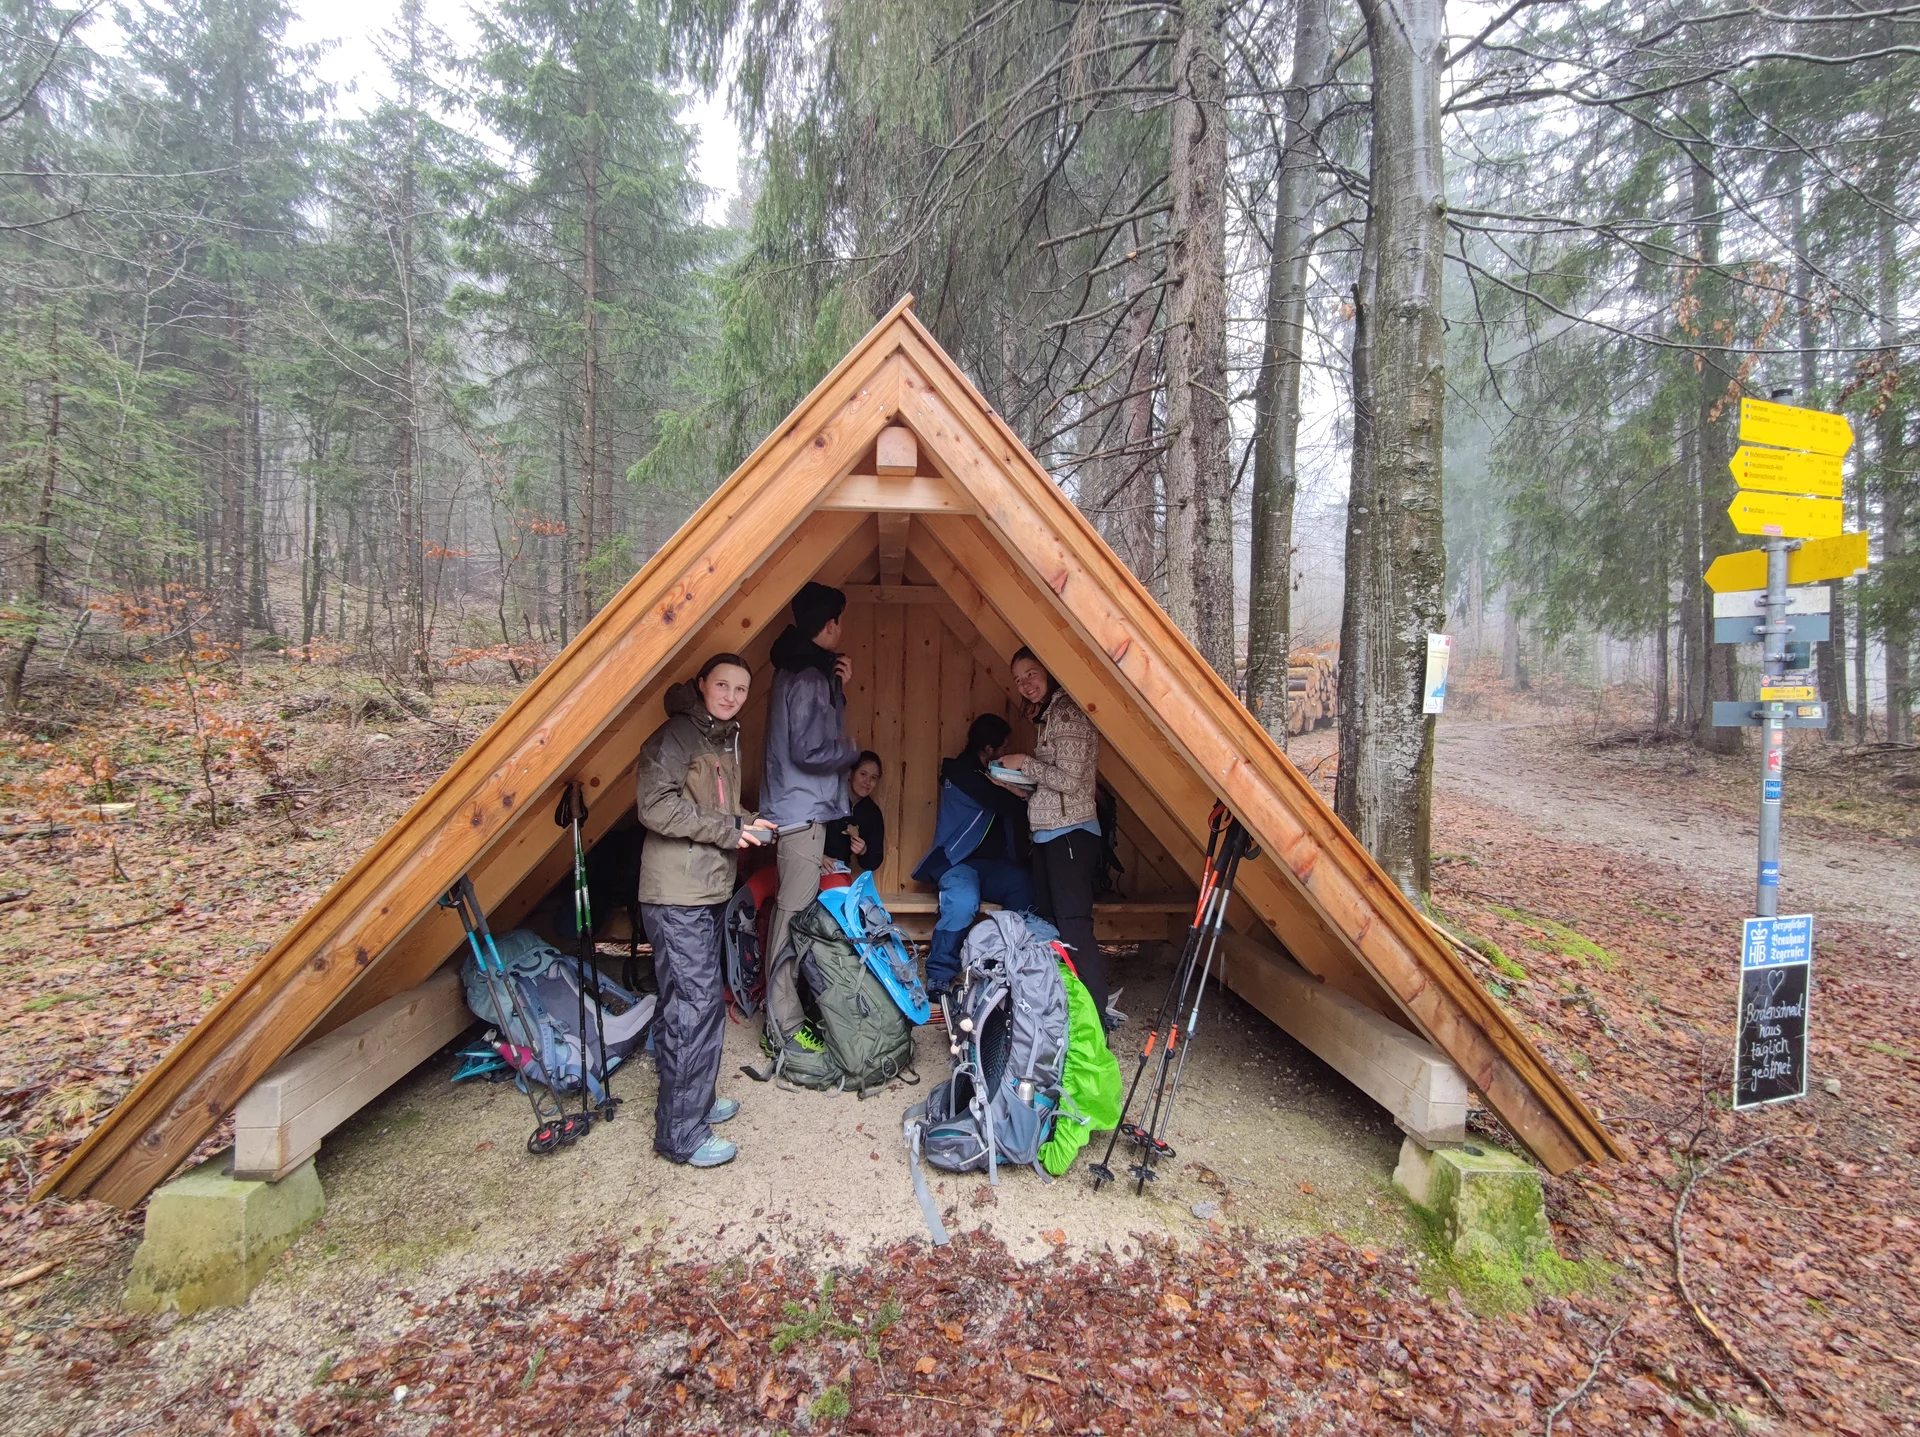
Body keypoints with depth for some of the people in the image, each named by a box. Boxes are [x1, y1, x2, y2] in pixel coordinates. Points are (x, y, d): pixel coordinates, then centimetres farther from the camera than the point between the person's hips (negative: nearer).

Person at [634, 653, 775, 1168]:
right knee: (696, 1005, -7)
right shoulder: (676, 735, -13)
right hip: (677, 898, -9)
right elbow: (655, 806, -23)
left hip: (708, 893, 10)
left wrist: (746, 823, 7)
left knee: (700, 1001, 18)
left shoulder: (725, 740, 16)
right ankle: (681, 1134, 4)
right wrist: (726, 830, -17)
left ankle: (696, 1101, 33)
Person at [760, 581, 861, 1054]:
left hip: (798, 807, 11)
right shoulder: (808, 677, -18)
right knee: (794, 913, -6)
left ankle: (784, 1013, 28)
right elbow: (809, 750, -24)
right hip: (803, 809, -11)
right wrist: (852, 749, -7)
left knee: (792, 911, 17)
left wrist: (839, 689, 6)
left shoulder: (798, 669, 13)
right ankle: (784, 1029, 0)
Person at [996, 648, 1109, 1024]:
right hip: (1048, 834, 10)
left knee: (1073, 928, -11)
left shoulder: (1067, 712, -12)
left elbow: (1069, 779, -19)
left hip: (1069, 834, -10)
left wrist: (1025, 763, -8)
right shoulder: (1049, 713, 18)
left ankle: (1094, 1016, -7)